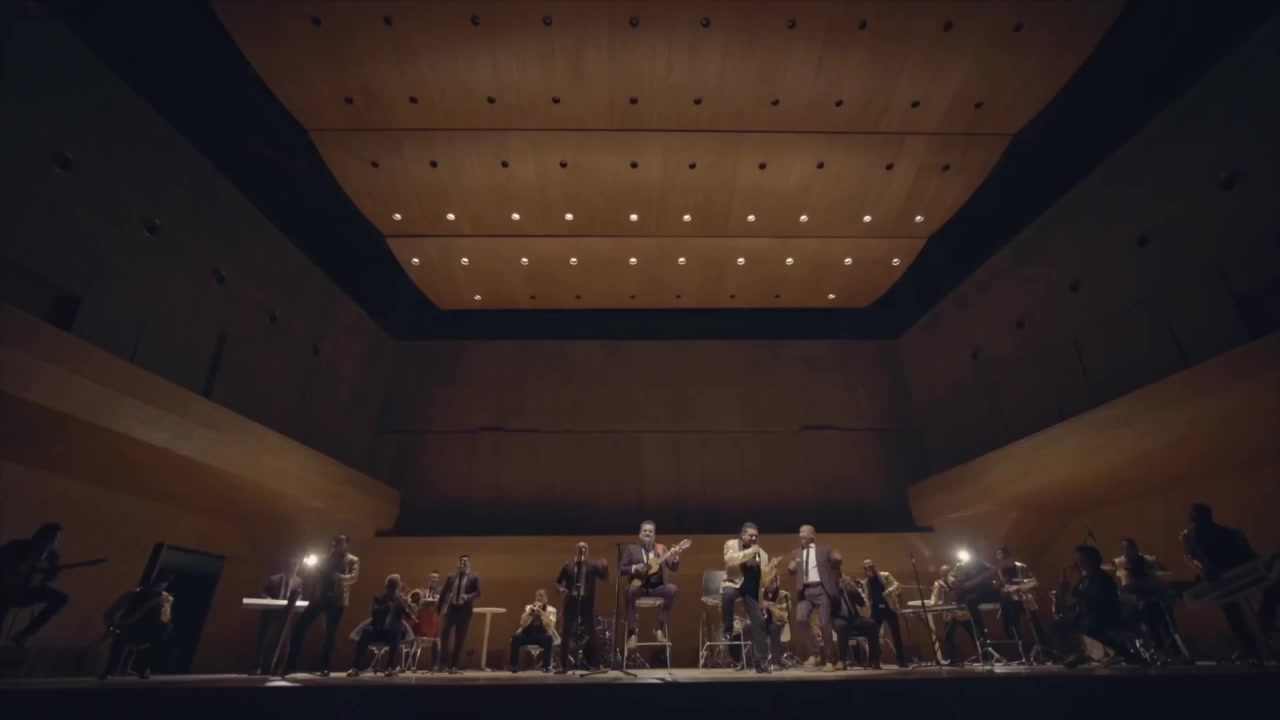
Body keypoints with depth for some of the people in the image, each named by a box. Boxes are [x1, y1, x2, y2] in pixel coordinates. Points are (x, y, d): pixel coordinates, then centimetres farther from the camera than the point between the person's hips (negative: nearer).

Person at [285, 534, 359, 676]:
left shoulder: (353, 560, 7)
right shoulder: (328, 558, 19)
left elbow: (354, 577, -11)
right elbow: (318, 572, 8)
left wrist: (339, 577, -27)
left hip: (337, 599, -3)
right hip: (320, 597, 4)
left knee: (330, 634, 0)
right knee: (300, 626, -6)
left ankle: (325, 668, 9)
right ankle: (291, 664, 4)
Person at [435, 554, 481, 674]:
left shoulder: (474, 577, 1)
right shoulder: (451, 577, 8)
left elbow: (478, 592, -6)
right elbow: (444, 593, 9)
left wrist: (468, 597, -25)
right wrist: (439, 608, 4)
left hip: (464, 609, -2)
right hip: (451, 608, 2)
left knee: (460, 638, 3)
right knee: (444, 633, -6)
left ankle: (454, 666, 12)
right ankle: (441, 663, 7)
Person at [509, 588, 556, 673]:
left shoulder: (551, 610, 4)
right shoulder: (528, 607, 12)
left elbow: (550, 626, -14)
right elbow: (523, 624, -2)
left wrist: (541, 612, -23)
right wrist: (530, 613, -18)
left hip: (542, 635, -2)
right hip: (528, 634, 2)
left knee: (549, 638, -35)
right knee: (515, 637, -27)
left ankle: (546, 666, -24)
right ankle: (514, 665, -15)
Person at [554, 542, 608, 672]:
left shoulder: (593, 565, 3)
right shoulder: (567, 566, 5)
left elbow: (604, 577, -1)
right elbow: (558, 581, 10)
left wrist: (605, 567, -21)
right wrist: (560, 589, -12)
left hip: (587, 604, 0)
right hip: (571, 603, 0)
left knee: (591, 633, 6)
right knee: (566, 634, 1)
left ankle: (594, 664, 18)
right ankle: (564, 666, 9)